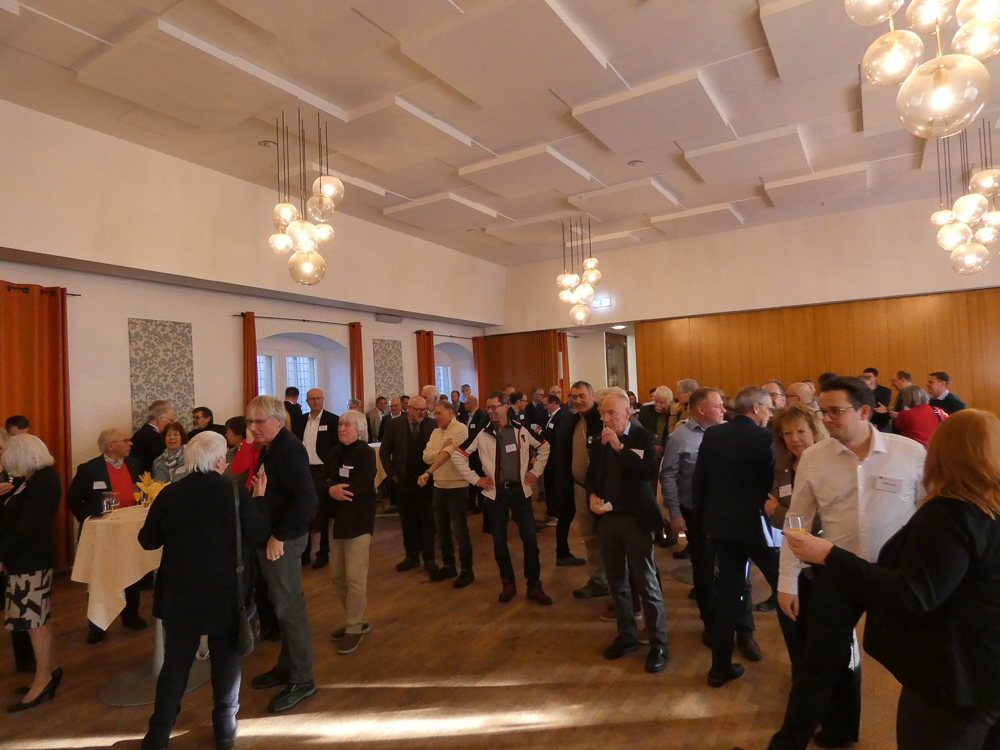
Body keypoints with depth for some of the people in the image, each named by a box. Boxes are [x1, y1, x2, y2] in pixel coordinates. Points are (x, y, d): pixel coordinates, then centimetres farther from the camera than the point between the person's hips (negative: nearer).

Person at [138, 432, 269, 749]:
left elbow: (148, 540, 1)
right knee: (226, 659, 15)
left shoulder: (170, 494, -10)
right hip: (226, 593, -1)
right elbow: (258, 537, -8)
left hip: (181, 592, 2)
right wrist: (260, 499, 1)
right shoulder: (237, 494, -17)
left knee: (175, 662, 18)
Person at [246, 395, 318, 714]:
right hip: (270, 536, 9)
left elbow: (306, 499, -26)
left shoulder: (290, 449, -18)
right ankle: (286, 666, 33)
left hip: (284, 540, -9)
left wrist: (279, 536, -22)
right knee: (281, 604, 18)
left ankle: (302, 680, 15)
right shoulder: (269, 449, 10)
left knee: (289, 607, 1)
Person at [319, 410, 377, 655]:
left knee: (355, 577, -2)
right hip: (337, 520, 7)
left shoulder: (366, 453, -9)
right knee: (338, 576, 13)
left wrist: (336, 490, -18)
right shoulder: (334, 452, 9)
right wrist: (330, 490, -21)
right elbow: (321, 481, -1)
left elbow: (359, 487, -20)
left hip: (359, 521, -6)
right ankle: (355, 620, 30)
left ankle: (354, 629, 12)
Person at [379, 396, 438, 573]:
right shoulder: (395, 425, -3)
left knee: (427, 520, 5)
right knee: (407, 521, 11)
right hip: (403, 480, 1)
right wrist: (392, 475, -2)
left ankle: (429, 558, 14)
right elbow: (384, 452, 1)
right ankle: (412, 556, 23)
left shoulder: (432, 424, -5)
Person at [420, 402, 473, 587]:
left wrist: (428, 472, -32)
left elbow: (446, 454, -25)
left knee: (459, 531, 0)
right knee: (442, 529, 16)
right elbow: (426, 456, -1)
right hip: (439, 486, 7)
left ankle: (467, 570, 14)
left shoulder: (460, 429, -14)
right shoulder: (435, 433, 10)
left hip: (457, 487, -7)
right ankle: (448, 566, 31)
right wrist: (442, 448, -18)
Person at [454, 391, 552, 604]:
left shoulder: (521, 430, -3)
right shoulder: (481, 434, -6)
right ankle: (508, 583, 25)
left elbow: (544, 447, 11)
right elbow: (458, 456, -1)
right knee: (499, 541, 6)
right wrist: (475, 479, -4)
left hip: (520, 490, 0)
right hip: (496, 492, 0)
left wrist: (535, 471, 5)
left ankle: (534, 586, 13)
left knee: (530, 539, -1)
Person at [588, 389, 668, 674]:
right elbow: (591, 475, 14)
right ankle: (627, 636, 30)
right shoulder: (599, 441, 6)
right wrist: (592, 496, -6)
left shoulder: (644, 438, -9)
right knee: (617, 583, 14)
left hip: (636, 519, -5)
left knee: (647, 584, 2)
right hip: (607, 519, 5)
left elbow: (649, 472, -24)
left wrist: (619, 446, -26)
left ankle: (659, 644, 15)